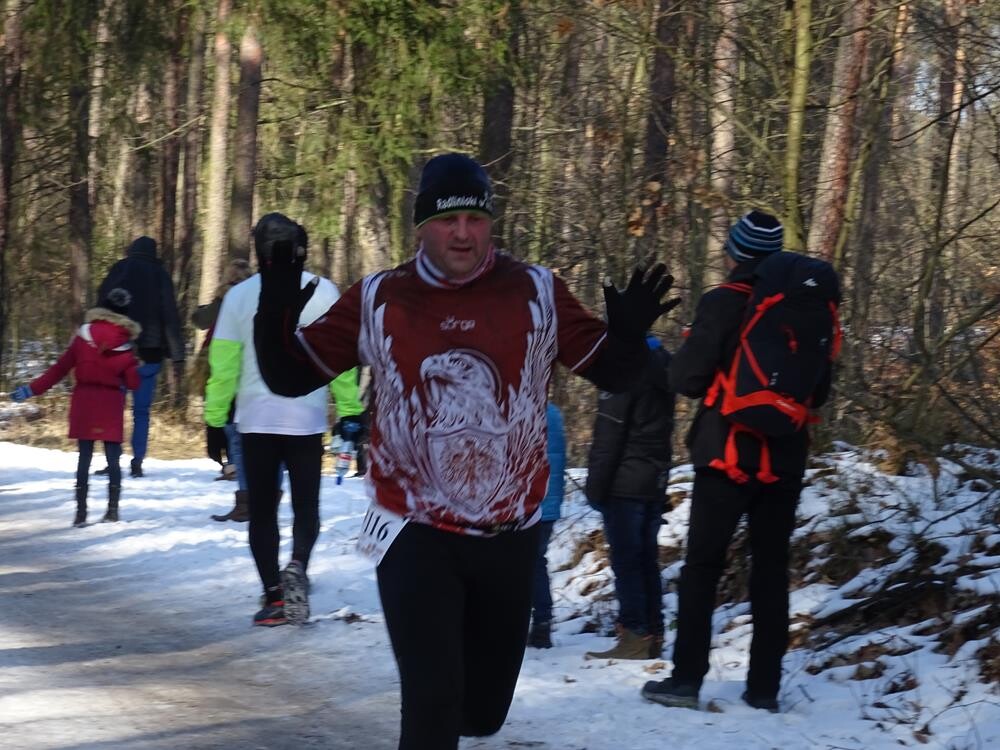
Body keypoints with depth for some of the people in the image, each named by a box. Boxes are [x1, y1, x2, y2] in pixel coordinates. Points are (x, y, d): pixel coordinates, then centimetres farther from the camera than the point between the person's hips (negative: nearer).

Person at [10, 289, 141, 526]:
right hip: (112, 405, -1)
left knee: (84, 458, 5)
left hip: (83, 403, 1)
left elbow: (61, 367, 1)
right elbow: (132, 382, -2)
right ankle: (113, 509, 3)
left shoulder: (84, 336, -1)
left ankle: (81, 510, 3)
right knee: (113, 458, 5)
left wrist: (32, 389, 7)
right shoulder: (125, 345, -3)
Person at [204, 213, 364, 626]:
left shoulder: (240, 295, -2)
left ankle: (274, 596, 3)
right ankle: (297, 567, -19)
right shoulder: (323, 292, -4)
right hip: (307, 420, 0)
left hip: (256, 421, 0)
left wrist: (216, 417, 5)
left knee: (262, 511, 10)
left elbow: (223, 361, -2)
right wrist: (349, 409, 3)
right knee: (306, 507, 9)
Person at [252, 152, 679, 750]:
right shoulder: (378, 301, -6)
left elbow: (610, 372, 2)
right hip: (416, 535, -2)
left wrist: (629, 334, -21)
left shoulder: (536, 293, -5)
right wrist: (275, 318, -20)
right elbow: (290, 376, 0)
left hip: (510, 535, 2)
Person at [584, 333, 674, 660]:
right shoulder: (661, 364, 14)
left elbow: (609, 432, -16)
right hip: (655, 482, 8)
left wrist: (596, 484, -13)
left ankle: (635, 636, -7)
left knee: (626, 560, -5)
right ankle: (652, 635, 11)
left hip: (625, 484, -8)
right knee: (647, 559, 10)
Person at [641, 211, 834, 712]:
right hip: (784, 458, 4)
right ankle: (764, 686, 7)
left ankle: (686, 678, -1)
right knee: (771, 570, 8)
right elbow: (820, 391, 12)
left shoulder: (723, 304, -10)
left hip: (728, 453, -4)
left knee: (702, 566, 3)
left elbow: (686, 378, -10)